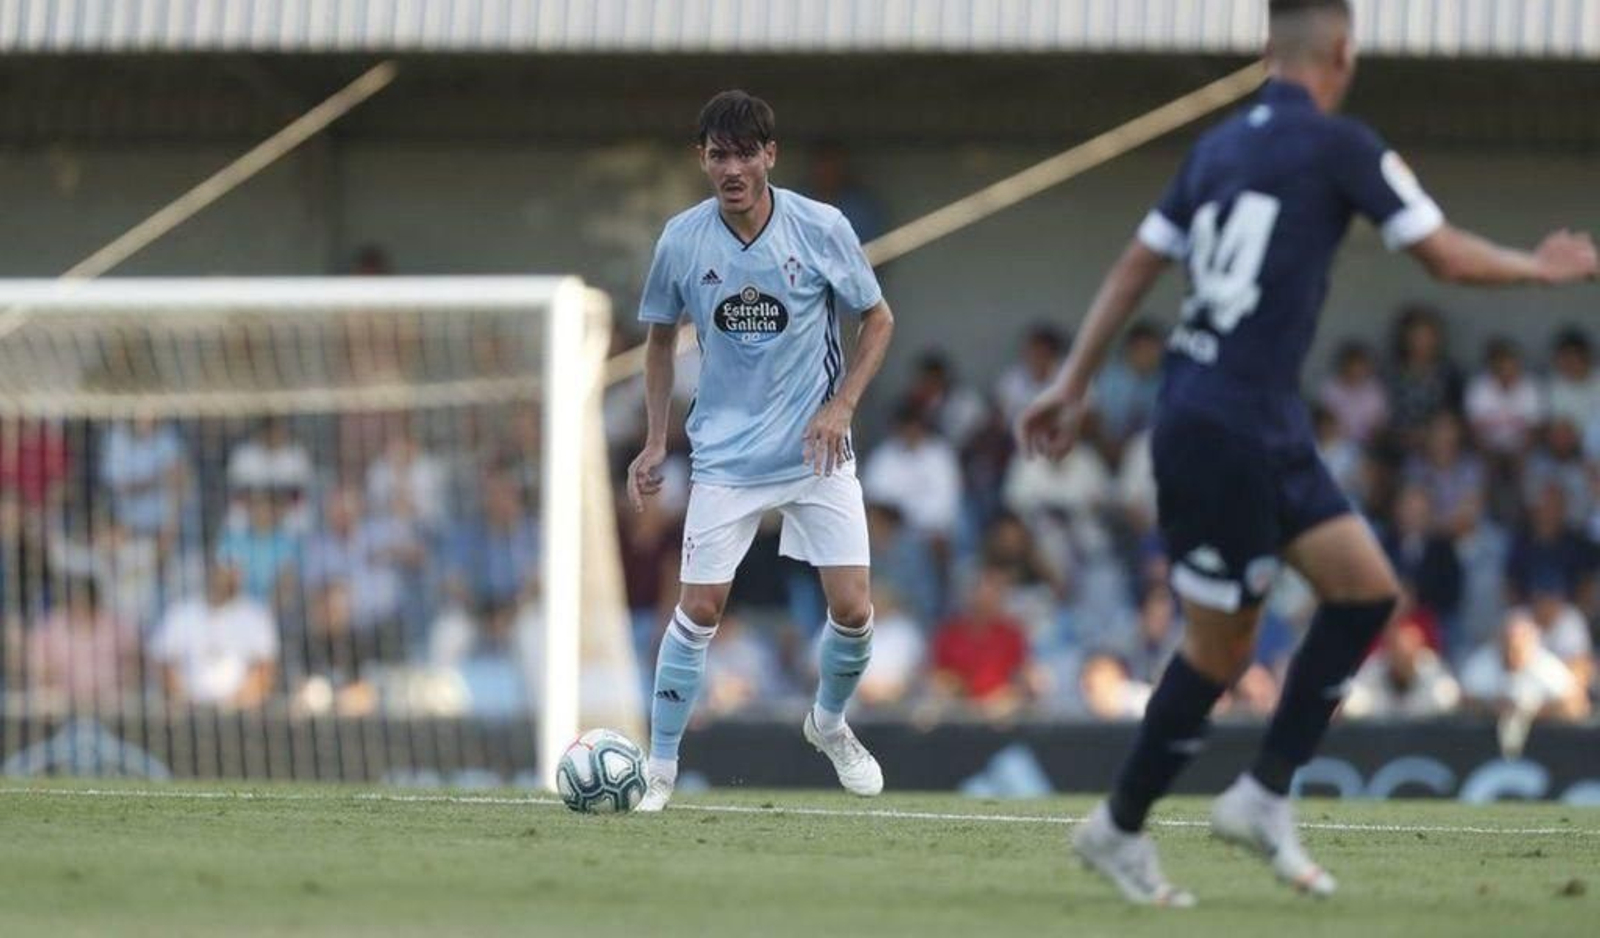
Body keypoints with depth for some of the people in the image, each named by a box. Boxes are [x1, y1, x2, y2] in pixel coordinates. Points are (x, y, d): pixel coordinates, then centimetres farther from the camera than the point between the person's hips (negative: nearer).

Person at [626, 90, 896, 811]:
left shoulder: (821, 230, -10)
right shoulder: (682, 240, -6)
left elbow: (877, 320, 3)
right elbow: (661, 337, 10)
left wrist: (841, 405, -9)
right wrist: (655, 443, 6)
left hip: (815, 452, 0)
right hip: (725, 455, 0)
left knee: (852, 608, -4)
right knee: (699, 609, -7)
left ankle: (829, 724, 26)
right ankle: (660, 771, 5)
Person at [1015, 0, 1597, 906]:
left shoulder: (1221, 144, 11)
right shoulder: (1337, 144, -10)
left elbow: (1136, 266, 14)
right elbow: (1451, 257, -7)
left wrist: (1073, 386, 19)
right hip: (1222, 429, -8)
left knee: (1367, 588, 6)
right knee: (1221, 646, 1)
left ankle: (1263, 796, 8)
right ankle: (1119, 830, 14)